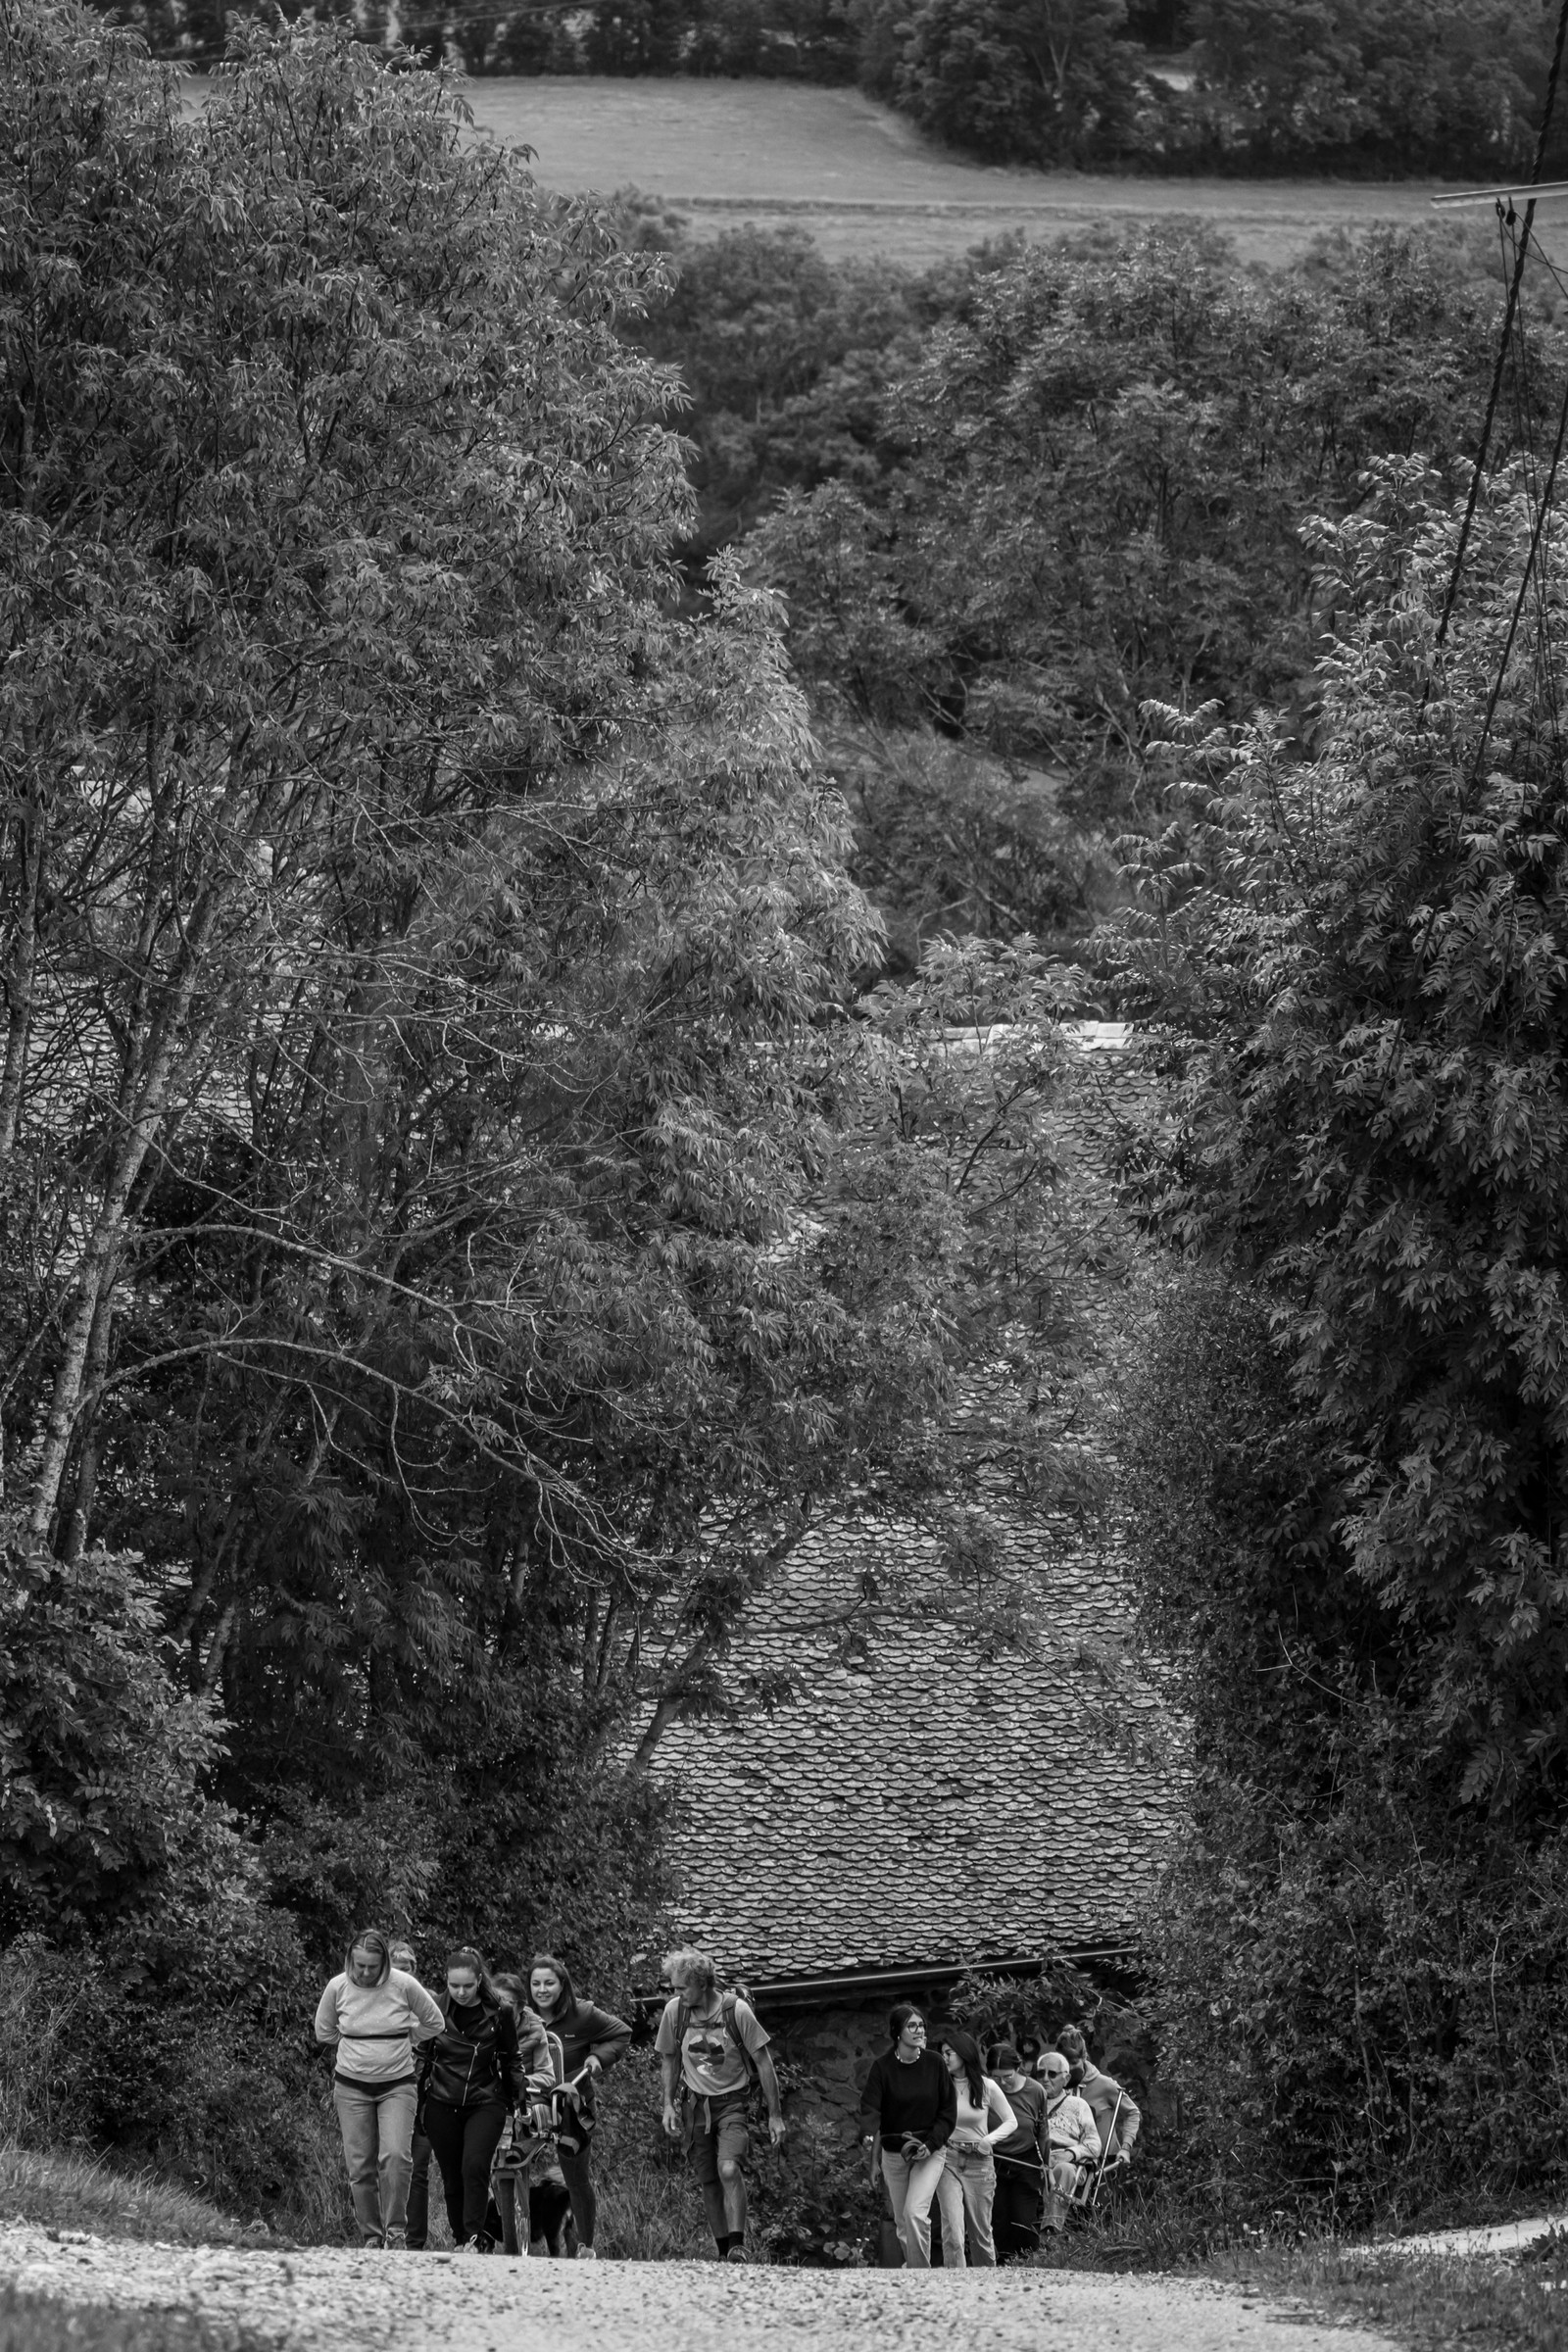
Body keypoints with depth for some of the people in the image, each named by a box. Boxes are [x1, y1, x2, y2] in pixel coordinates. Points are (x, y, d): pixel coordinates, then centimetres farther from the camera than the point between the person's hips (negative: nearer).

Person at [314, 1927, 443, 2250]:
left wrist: (401, 2041, 7)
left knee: (396, 2156, -20)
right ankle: (371, 2237, 12)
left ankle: (396, 2229, -8)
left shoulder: (404, 1985, -10)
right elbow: (324, 2032, 13)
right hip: (352, 2087, 2)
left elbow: (433, 2023, 6)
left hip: (396, 2086, -2)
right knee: (360, 2167, 1)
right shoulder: (338, 1987, -6)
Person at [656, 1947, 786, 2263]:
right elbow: (669, 2059, 12)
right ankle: (724, 2253, 13)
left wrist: (775, 2115, -6)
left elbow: (763, 2063, -7)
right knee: (709, 2182, 4)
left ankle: (738, 2246, -21)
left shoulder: (737, 2010, -15)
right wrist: (668, 2104, 5)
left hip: (732, 2103, -3)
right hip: (695, 2104, 3)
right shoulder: (675, 2010, -6)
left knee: (729, 2170, -24)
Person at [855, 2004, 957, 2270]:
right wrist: (868, 2134, -34)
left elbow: (948, 2111, 0)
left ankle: (922, 2272, -9)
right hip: (893, 2153, 2)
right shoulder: (882, 2066, -5)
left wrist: (931, 2144, -13)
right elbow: (870, 2106, -14)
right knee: (902, 2221, 7)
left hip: (930, 2151, -2)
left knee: (916, 2212, -18)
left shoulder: (934, 2063, -3)